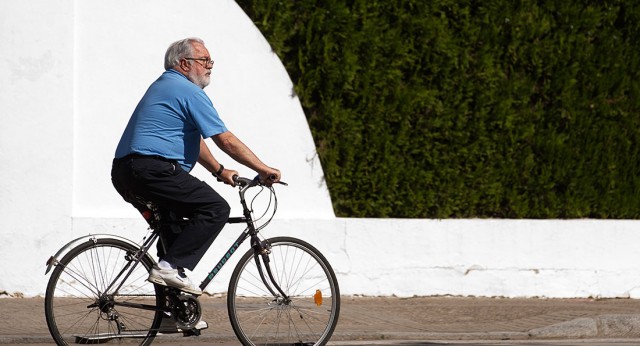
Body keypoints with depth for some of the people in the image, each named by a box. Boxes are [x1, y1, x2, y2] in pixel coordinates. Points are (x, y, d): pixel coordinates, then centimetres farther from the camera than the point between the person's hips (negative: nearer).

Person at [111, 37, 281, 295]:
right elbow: (226, 140, -8)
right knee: (216, 208, -10)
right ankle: (171, 266, -16)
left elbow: (193, 139, 34)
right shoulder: (188, 91, -6)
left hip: (124, 175, 11)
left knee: (174, 221, 26)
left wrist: (219, 171, 32)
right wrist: (263, 170, -3)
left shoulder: (163, 87, 27)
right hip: (152, 169, -11)